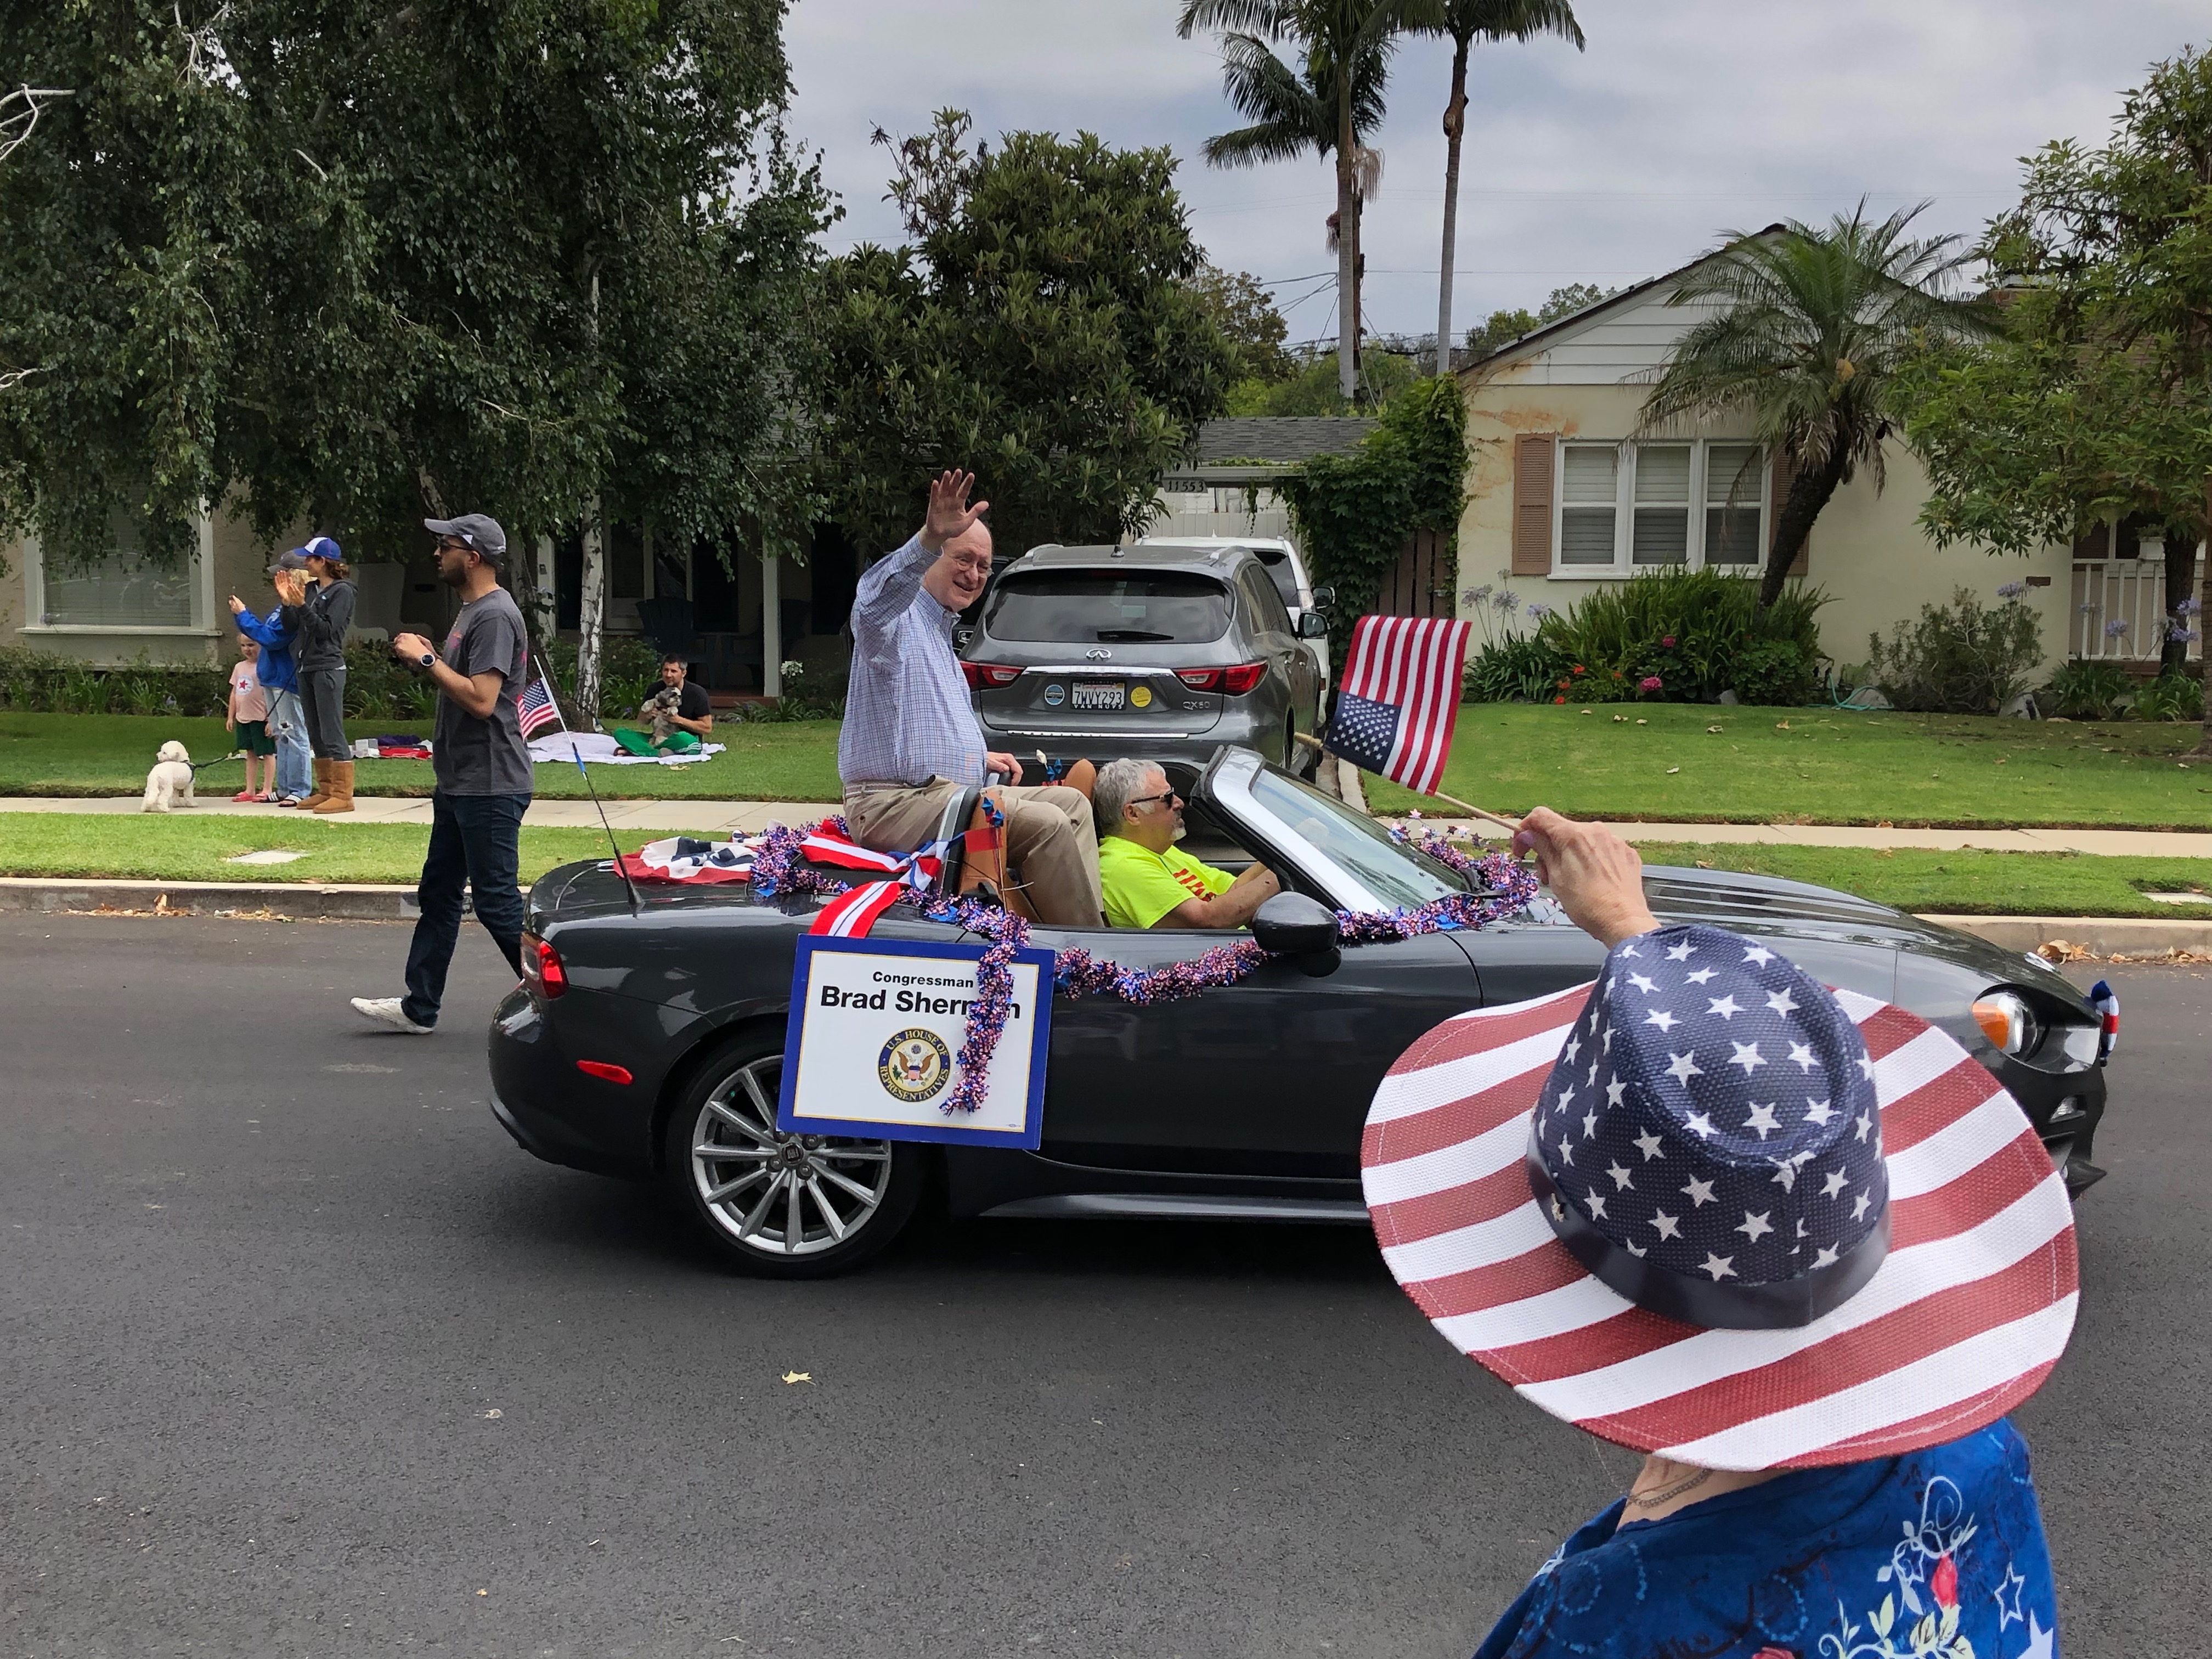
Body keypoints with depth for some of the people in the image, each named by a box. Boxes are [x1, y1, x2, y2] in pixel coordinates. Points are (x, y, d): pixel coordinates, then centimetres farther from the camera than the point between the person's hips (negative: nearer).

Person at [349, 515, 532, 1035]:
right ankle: (419, 1007, 21)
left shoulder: (495, 616, -17)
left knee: (497, 903, -6)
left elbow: (481, 699, -25)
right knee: (438, 894, 14)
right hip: (460, 784, 11)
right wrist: (425, 657, 7)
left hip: (490, 787, -11)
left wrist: (427, 659, -16)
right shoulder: (472, 611, 17)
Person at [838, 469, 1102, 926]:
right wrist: (930, 537, -51)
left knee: (1071, 802, 8)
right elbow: (880, 591, -35)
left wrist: (980, 757, 21)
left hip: (949, 794, 10)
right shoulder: (895, 616, -6)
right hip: (894, 803, -10)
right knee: (1046, 824, -23)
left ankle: (1092, 918, 0)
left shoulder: (941, 635, 25)